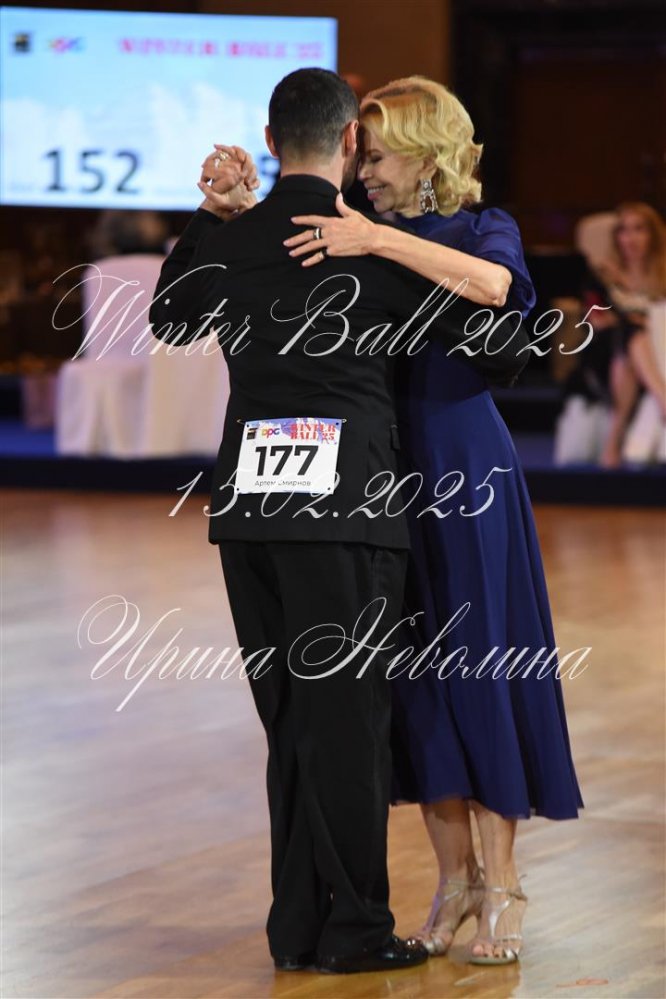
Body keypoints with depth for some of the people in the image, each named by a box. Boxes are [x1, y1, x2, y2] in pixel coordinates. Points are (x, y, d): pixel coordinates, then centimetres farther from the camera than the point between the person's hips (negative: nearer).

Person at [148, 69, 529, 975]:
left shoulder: (231, 242, 7)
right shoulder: (378, 243, -4)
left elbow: (168, 319, 29)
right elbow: (501, 349, 2)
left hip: (244, 499, 5)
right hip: (342, 503, -4)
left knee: (290, 720, 13)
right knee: (347, 717, 2)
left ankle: (299, 926, 16)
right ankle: (354, 930, 6)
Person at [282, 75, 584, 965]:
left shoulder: (483, 230, -3)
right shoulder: (357, 237, 10)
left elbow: (496, 284, -27)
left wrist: (379, 241, -31)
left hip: (464, 468, -4)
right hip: (382, 468, 5)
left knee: (477, 661, -2)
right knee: (411, 668, 6)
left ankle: (500, 882, 5)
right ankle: (455, 875, 15)